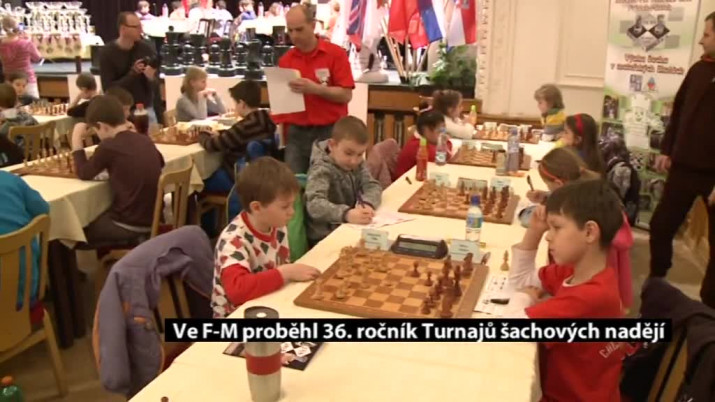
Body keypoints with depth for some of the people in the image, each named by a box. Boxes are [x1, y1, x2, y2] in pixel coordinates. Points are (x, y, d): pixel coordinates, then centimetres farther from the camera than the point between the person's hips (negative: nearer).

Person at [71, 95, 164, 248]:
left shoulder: (108, 147, -16)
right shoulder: (145, 141, 1)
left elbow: (84, 174, -2)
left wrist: (76, 139, 3)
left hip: (130, 225, -6)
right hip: (154, 219, 6)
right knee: (98, 215, 31)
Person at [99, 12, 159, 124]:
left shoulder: (146, 48, 0)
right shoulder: (107, 53, -9)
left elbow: (156, 82, 3)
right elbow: (108, 88, -13)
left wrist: (151, 77, -21)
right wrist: (133, 73, -22)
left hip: (146, 109, 3)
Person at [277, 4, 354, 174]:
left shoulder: (336, 54, -4)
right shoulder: (285, 60, 7)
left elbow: (345, 95, -8)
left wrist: (315, 88, -21)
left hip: (329, 133, -3)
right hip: (296, 133, 3)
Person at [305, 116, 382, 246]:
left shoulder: (357, 164, 6)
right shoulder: (322, 170, -16)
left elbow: (373, 186, -3)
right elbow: (314, 204, -30)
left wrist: (367, 204, -25)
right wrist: (346, 214, -45)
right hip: (325, 238, -7)